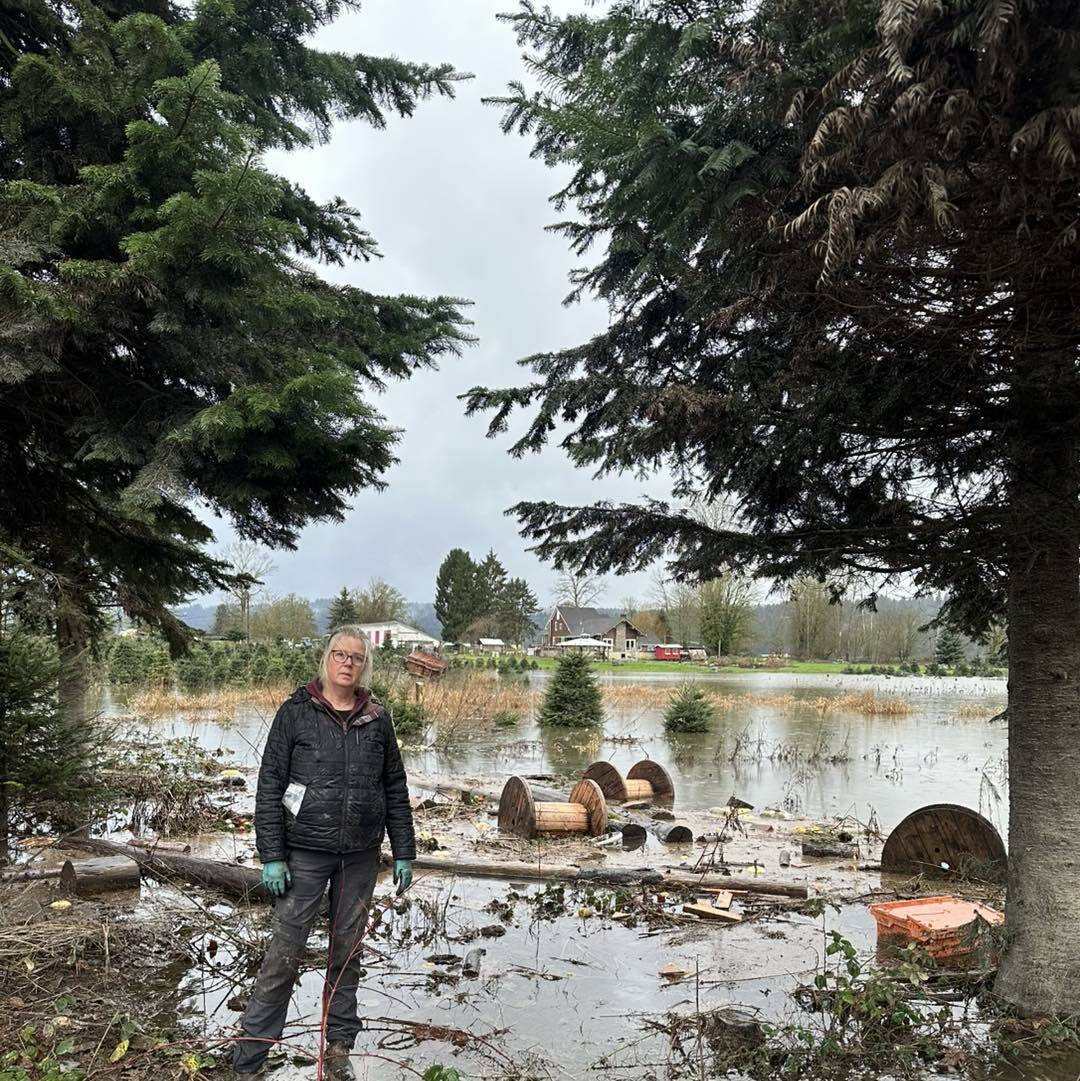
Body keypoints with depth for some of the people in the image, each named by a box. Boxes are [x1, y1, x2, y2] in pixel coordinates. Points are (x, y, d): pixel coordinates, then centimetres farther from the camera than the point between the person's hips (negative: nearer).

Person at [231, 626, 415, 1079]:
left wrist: (403, 853, 7)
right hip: (305, 853, -3)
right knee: (285, 953, -2)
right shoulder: (295, 713, -4)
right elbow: (269, 787, -5)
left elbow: (396, 790, 9)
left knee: (347, 951, 12)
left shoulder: (377, 719, 5)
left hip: (361, 855, 3)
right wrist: (271, 856, -9)